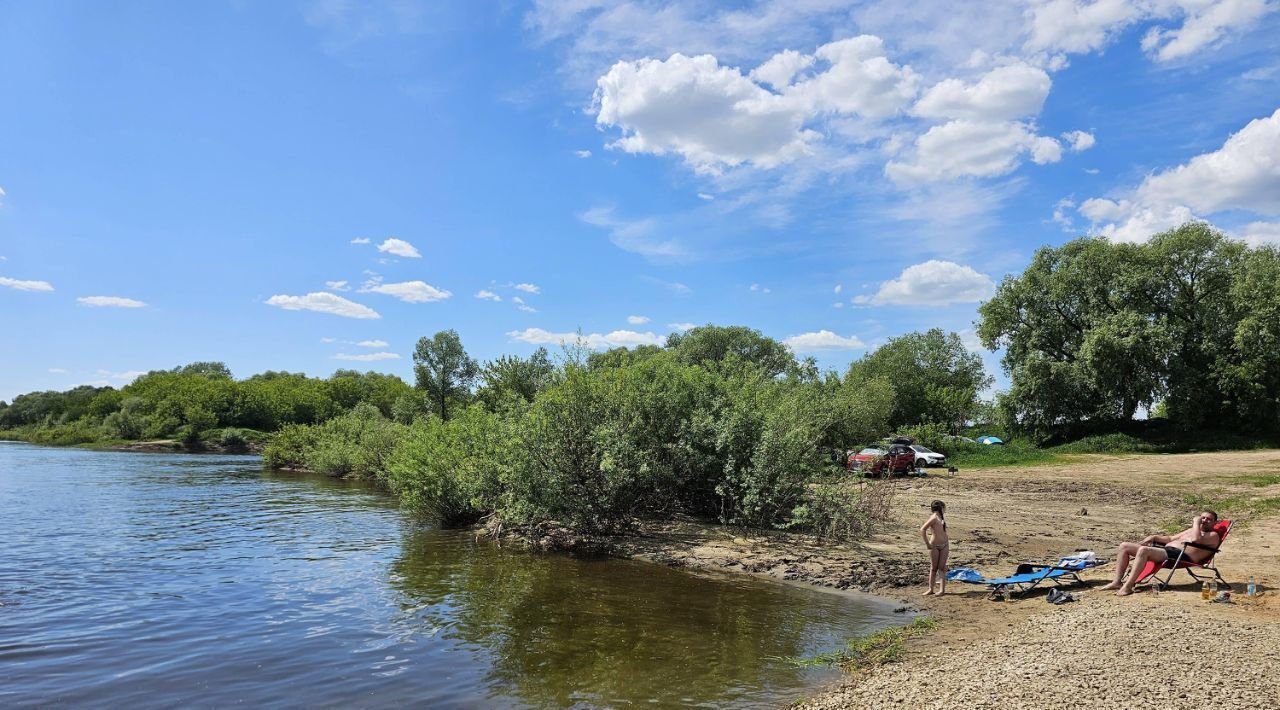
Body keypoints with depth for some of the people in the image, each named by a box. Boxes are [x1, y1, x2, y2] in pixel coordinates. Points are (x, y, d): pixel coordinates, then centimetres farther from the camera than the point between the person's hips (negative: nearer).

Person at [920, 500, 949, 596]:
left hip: (944, 545, 6)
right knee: (933, 568, 3)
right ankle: (930, 589, 10)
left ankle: (943, 589, 6)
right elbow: (922, 530, -20)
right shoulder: (934, 518, -13)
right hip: (935, 546, -6)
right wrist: (927, 543, -16)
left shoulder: (941, 517, 10)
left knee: (942, 567, 4)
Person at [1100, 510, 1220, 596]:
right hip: (1166, 549, 9)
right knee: (1124, 546, -6)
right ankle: (1117, 582, -14)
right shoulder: (1192, 530, 34)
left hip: (1181, 556, -9)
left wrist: (1196, 522, -2)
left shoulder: (1213, 535, 7)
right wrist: (1154, 537, 20)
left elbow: (1196, 540, -15)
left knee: (1144, 549, -37)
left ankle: (1128, 587, -38)